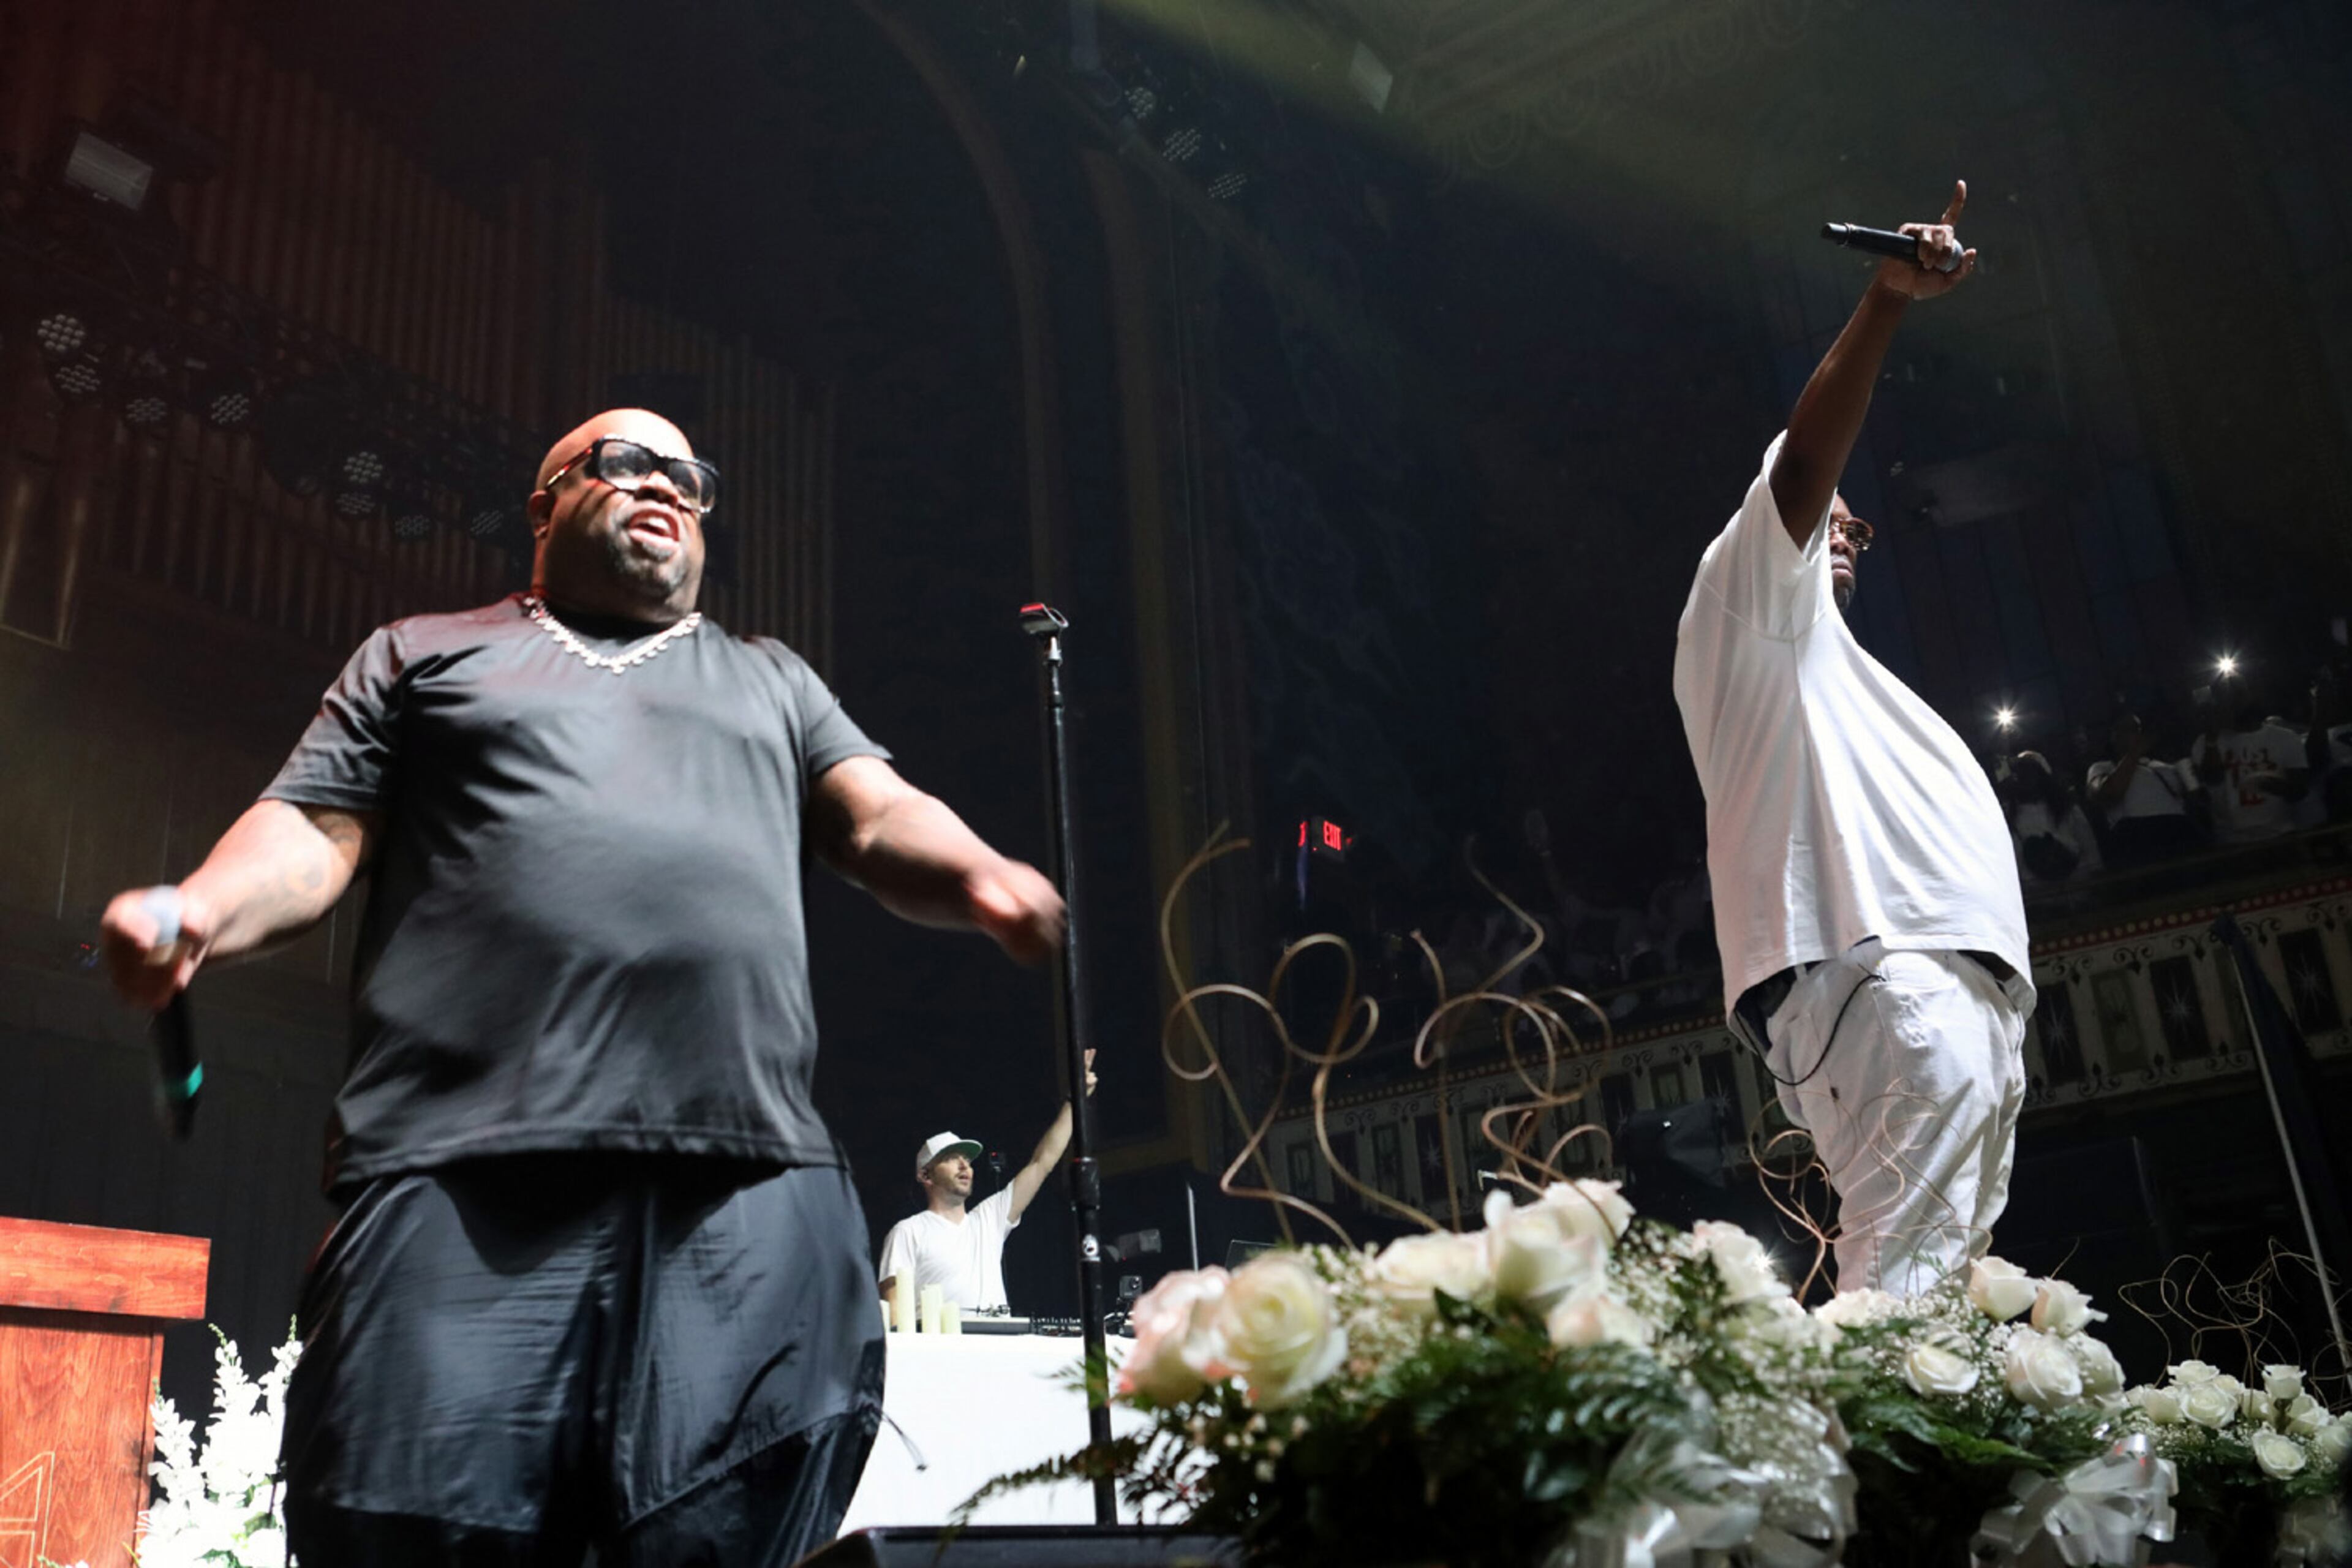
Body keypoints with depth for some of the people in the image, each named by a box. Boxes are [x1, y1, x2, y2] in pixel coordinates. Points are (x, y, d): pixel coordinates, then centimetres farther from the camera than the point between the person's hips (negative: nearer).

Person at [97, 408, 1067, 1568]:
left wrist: (980, 875, -8)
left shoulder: (772, 680, 29)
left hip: (752, 1183, 1)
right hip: (464, 1171, -1)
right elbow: (313, 832, 15)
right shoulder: (424, 654, 25)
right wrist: (204, 910, -8)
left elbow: (882, 819, 16)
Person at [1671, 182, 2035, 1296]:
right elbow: (1800, 468, -1)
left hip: (1962, 982, 9)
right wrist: (1885, 303, -8)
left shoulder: (1828, 675, 40)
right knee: (1899, 1284, -25)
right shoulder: (1747, 608, 16)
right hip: (1879, 976, -9)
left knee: (1947, 1284, 0)